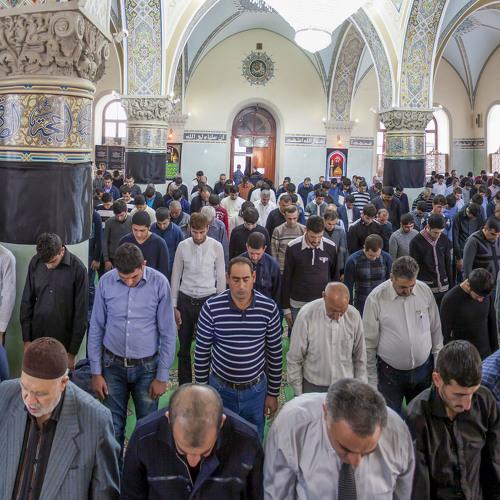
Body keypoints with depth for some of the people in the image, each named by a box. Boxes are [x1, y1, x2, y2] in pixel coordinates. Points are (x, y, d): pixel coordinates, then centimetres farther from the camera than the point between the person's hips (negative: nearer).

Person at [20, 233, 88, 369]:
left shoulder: (77, 269, -14)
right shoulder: (35, 263, -4)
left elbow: (81, 312, -9)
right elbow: (27, 301, 4)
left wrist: (72, 352, -7)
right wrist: (26, 339, 2)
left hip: (64, 340, -3)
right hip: (37, 336, 3)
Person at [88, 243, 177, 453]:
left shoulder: (159, 283, -14)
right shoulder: (106, 282, -9)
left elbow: (168, 333, -7)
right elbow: (96, 329, 0)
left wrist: (162, 376, -5)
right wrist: (96, 372, 1)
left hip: (147, 367, -1)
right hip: (113, 365, 1)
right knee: (112, 427, 12)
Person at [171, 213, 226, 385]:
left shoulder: (216, 247, -7)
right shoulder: (183, 246, -5)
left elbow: (221, 277, 0)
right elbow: (176, 276, 3)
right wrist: (174, 306, 3)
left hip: (207, 300, -1)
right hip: (185, 300, 2)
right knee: (184, 347, 11)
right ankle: (184, 385, 25)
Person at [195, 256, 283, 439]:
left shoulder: (269, 308, -11)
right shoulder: (211, 308, -14)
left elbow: (274, 354, -1)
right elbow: (202, 352, -3)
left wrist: (273, 393, 4)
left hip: (256, 390, 1)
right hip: (220, 389, -1)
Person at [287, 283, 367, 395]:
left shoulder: (354, 316, -11)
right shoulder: (306, 315, -19)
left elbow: (360, 357, 2)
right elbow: (294, 358, -9)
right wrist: (298, 394, -4)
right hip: (313, 386, -2)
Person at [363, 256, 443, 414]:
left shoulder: (425, 290, -6)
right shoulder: (376, 299, -17)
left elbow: (435, 329, 6)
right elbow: (369, 343, -9)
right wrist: (371, 380, -5)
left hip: (423, 369, 3)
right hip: (390, 372, -3)